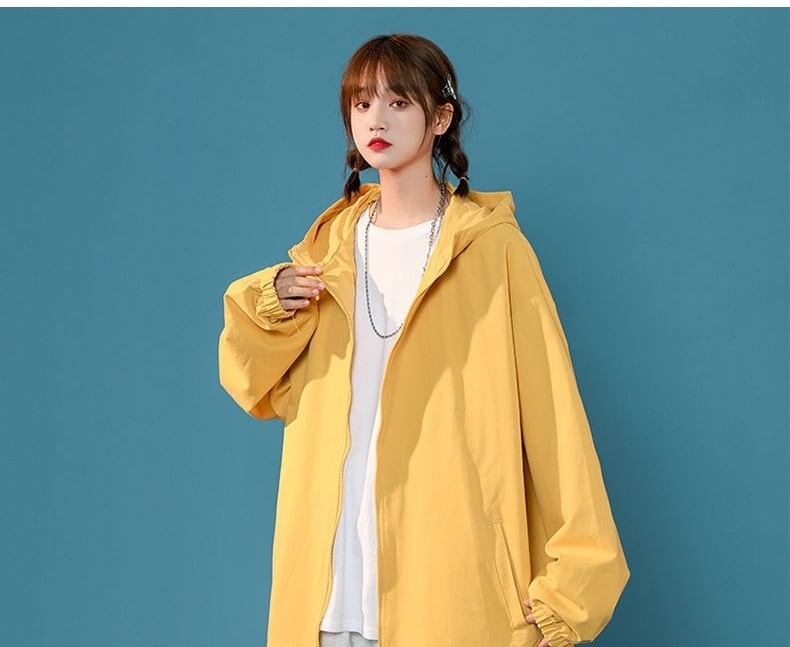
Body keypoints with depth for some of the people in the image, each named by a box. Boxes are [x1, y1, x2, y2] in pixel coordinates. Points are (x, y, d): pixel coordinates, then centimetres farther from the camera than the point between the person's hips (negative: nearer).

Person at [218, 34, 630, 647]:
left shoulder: (492, 248, -5)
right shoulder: (330, 245, 9)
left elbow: (552, 416, -8)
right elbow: (264, 390, 13)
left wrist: (567, 583, -12)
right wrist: (271, 306, -6)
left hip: (452, 572, -4)